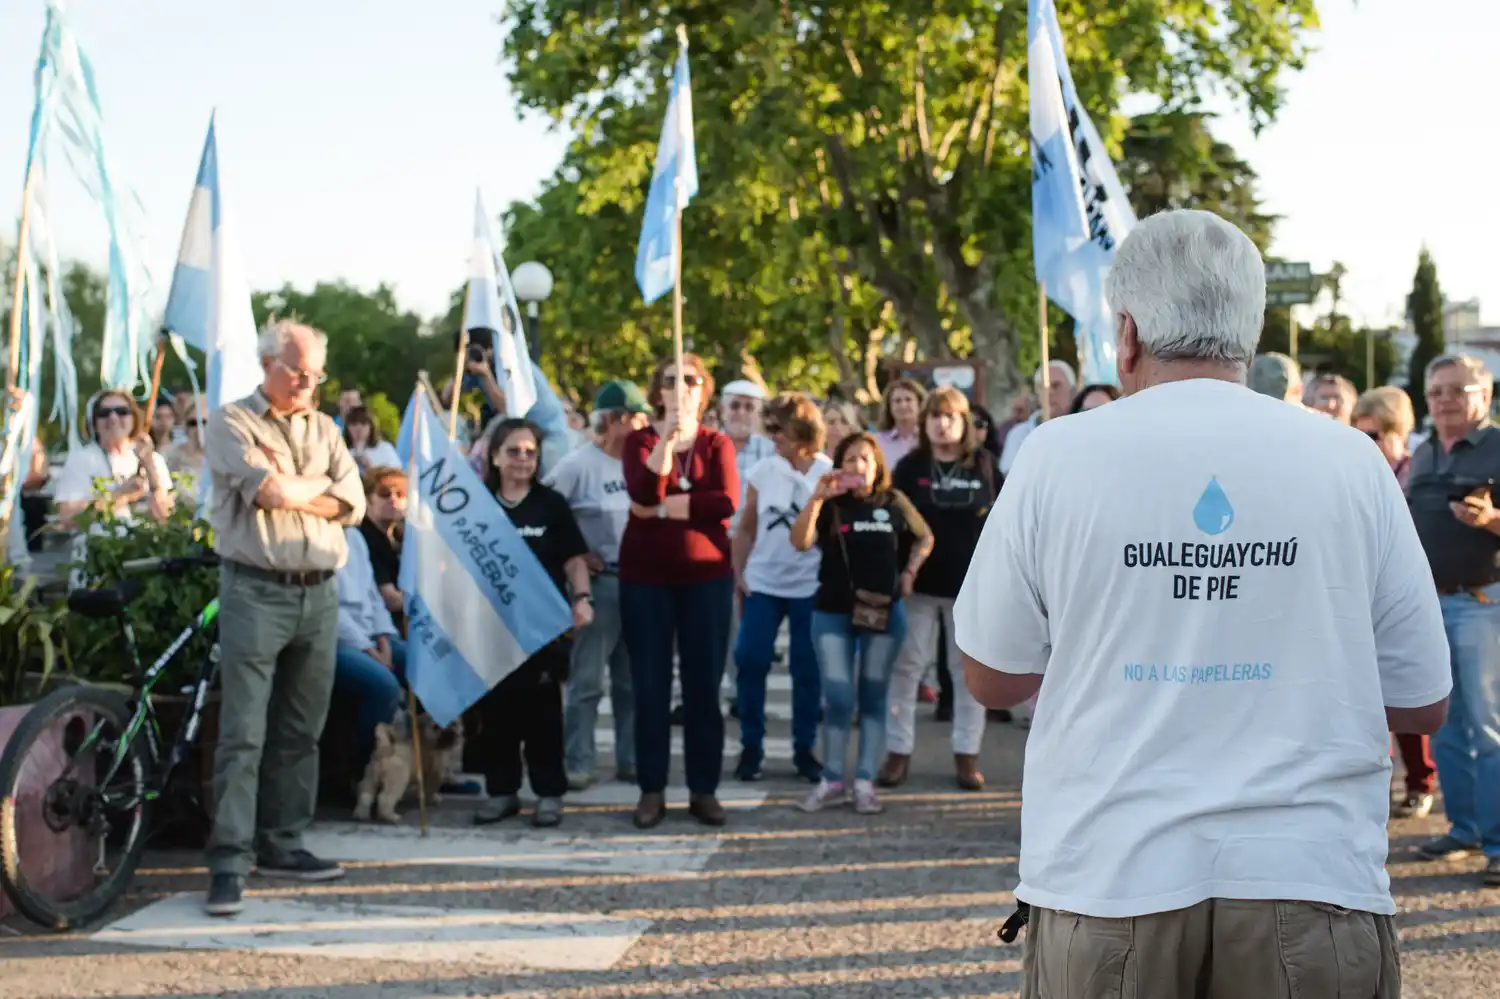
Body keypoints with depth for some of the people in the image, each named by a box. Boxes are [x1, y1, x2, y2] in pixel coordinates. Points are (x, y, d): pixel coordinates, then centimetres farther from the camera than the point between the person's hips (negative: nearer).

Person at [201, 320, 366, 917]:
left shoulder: (324, 430, 16)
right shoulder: (232, 423, -1)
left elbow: (351, 504, 3)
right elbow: (272, 492, -16)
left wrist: (290, 486, -8)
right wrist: (320, 481, 1)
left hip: (319, 593, 6)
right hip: (256, 591, -6)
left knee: (300, 731, 10)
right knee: (243, 733, -8)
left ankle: (280, 844, 19)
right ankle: (230, 861, -8)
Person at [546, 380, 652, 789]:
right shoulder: (579, 464, -8)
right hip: (599, 581, -5)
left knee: (633, 679, 12)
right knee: (587, 679, -1)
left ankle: (630, 760, 21)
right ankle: (578, 764, 7)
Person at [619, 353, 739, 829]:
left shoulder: (718, 444, 5)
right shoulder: (639, 441, 3)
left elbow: (726, 502, -13)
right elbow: (643, 493, -17)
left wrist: (662, 508, -14)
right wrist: (667, 436, -25)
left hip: (706, 576, 1)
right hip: (646, 577, 0)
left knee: (704, 684, 3)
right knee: (650, 685, 1)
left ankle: (704, 789, 11)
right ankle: (652, 789, 8)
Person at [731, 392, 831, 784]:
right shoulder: (761, 473, 1)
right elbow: (746, 529, 6)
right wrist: (738, 575, 2)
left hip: (811, 587, -1)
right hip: (762, 583, 1)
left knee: (807, 669, 4)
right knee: (750, 662, -5)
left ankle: (804, 748, 16)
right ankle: (751, 746, 7)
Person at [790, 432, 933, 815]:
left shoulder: (894, 503, 2)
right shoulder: (830, 505, -1)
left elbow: (924, 539, 17)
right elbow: (800, 542, -16)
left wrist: (909, 572, 3)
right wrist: (816, 497, -24)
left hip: (883, 612, 1)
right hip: (832, 611, -1)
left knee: (873, 697, 6)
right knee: (838, 698, -5)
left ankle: (865, 782, 10)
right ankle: (832, 780, 8)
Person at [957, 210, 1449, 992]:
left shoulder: (1058, 456, -3)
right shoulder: (1349, 463, 0)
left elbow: (990, 677, 6)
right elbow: (1421, 705, 5)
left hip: (1108, 881, 0)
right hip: (1309, 885, 0)